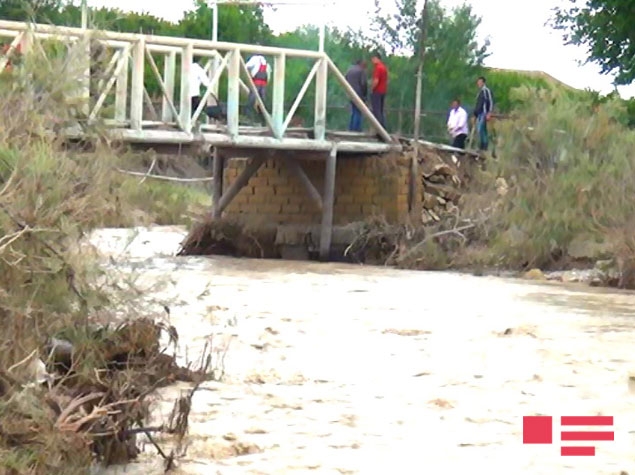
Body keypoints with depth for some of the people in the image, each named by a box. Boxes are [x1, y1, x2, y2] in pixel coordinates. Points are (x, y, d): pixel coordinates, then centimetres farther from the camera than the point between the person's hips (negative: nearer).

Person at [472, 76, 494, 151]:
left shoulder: (486, 90, -4)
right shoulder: (480, 92, 23)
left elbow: (491, 102, -12)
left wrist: (489, 113, -20)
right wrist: (474, 116, 26)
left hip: (484, 113, -9)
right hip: (479, 114, 9)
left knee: (480, 129, -18)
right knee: (482, 131, 6)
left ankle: (483, 147, -20)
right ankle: (483, 147, 5)